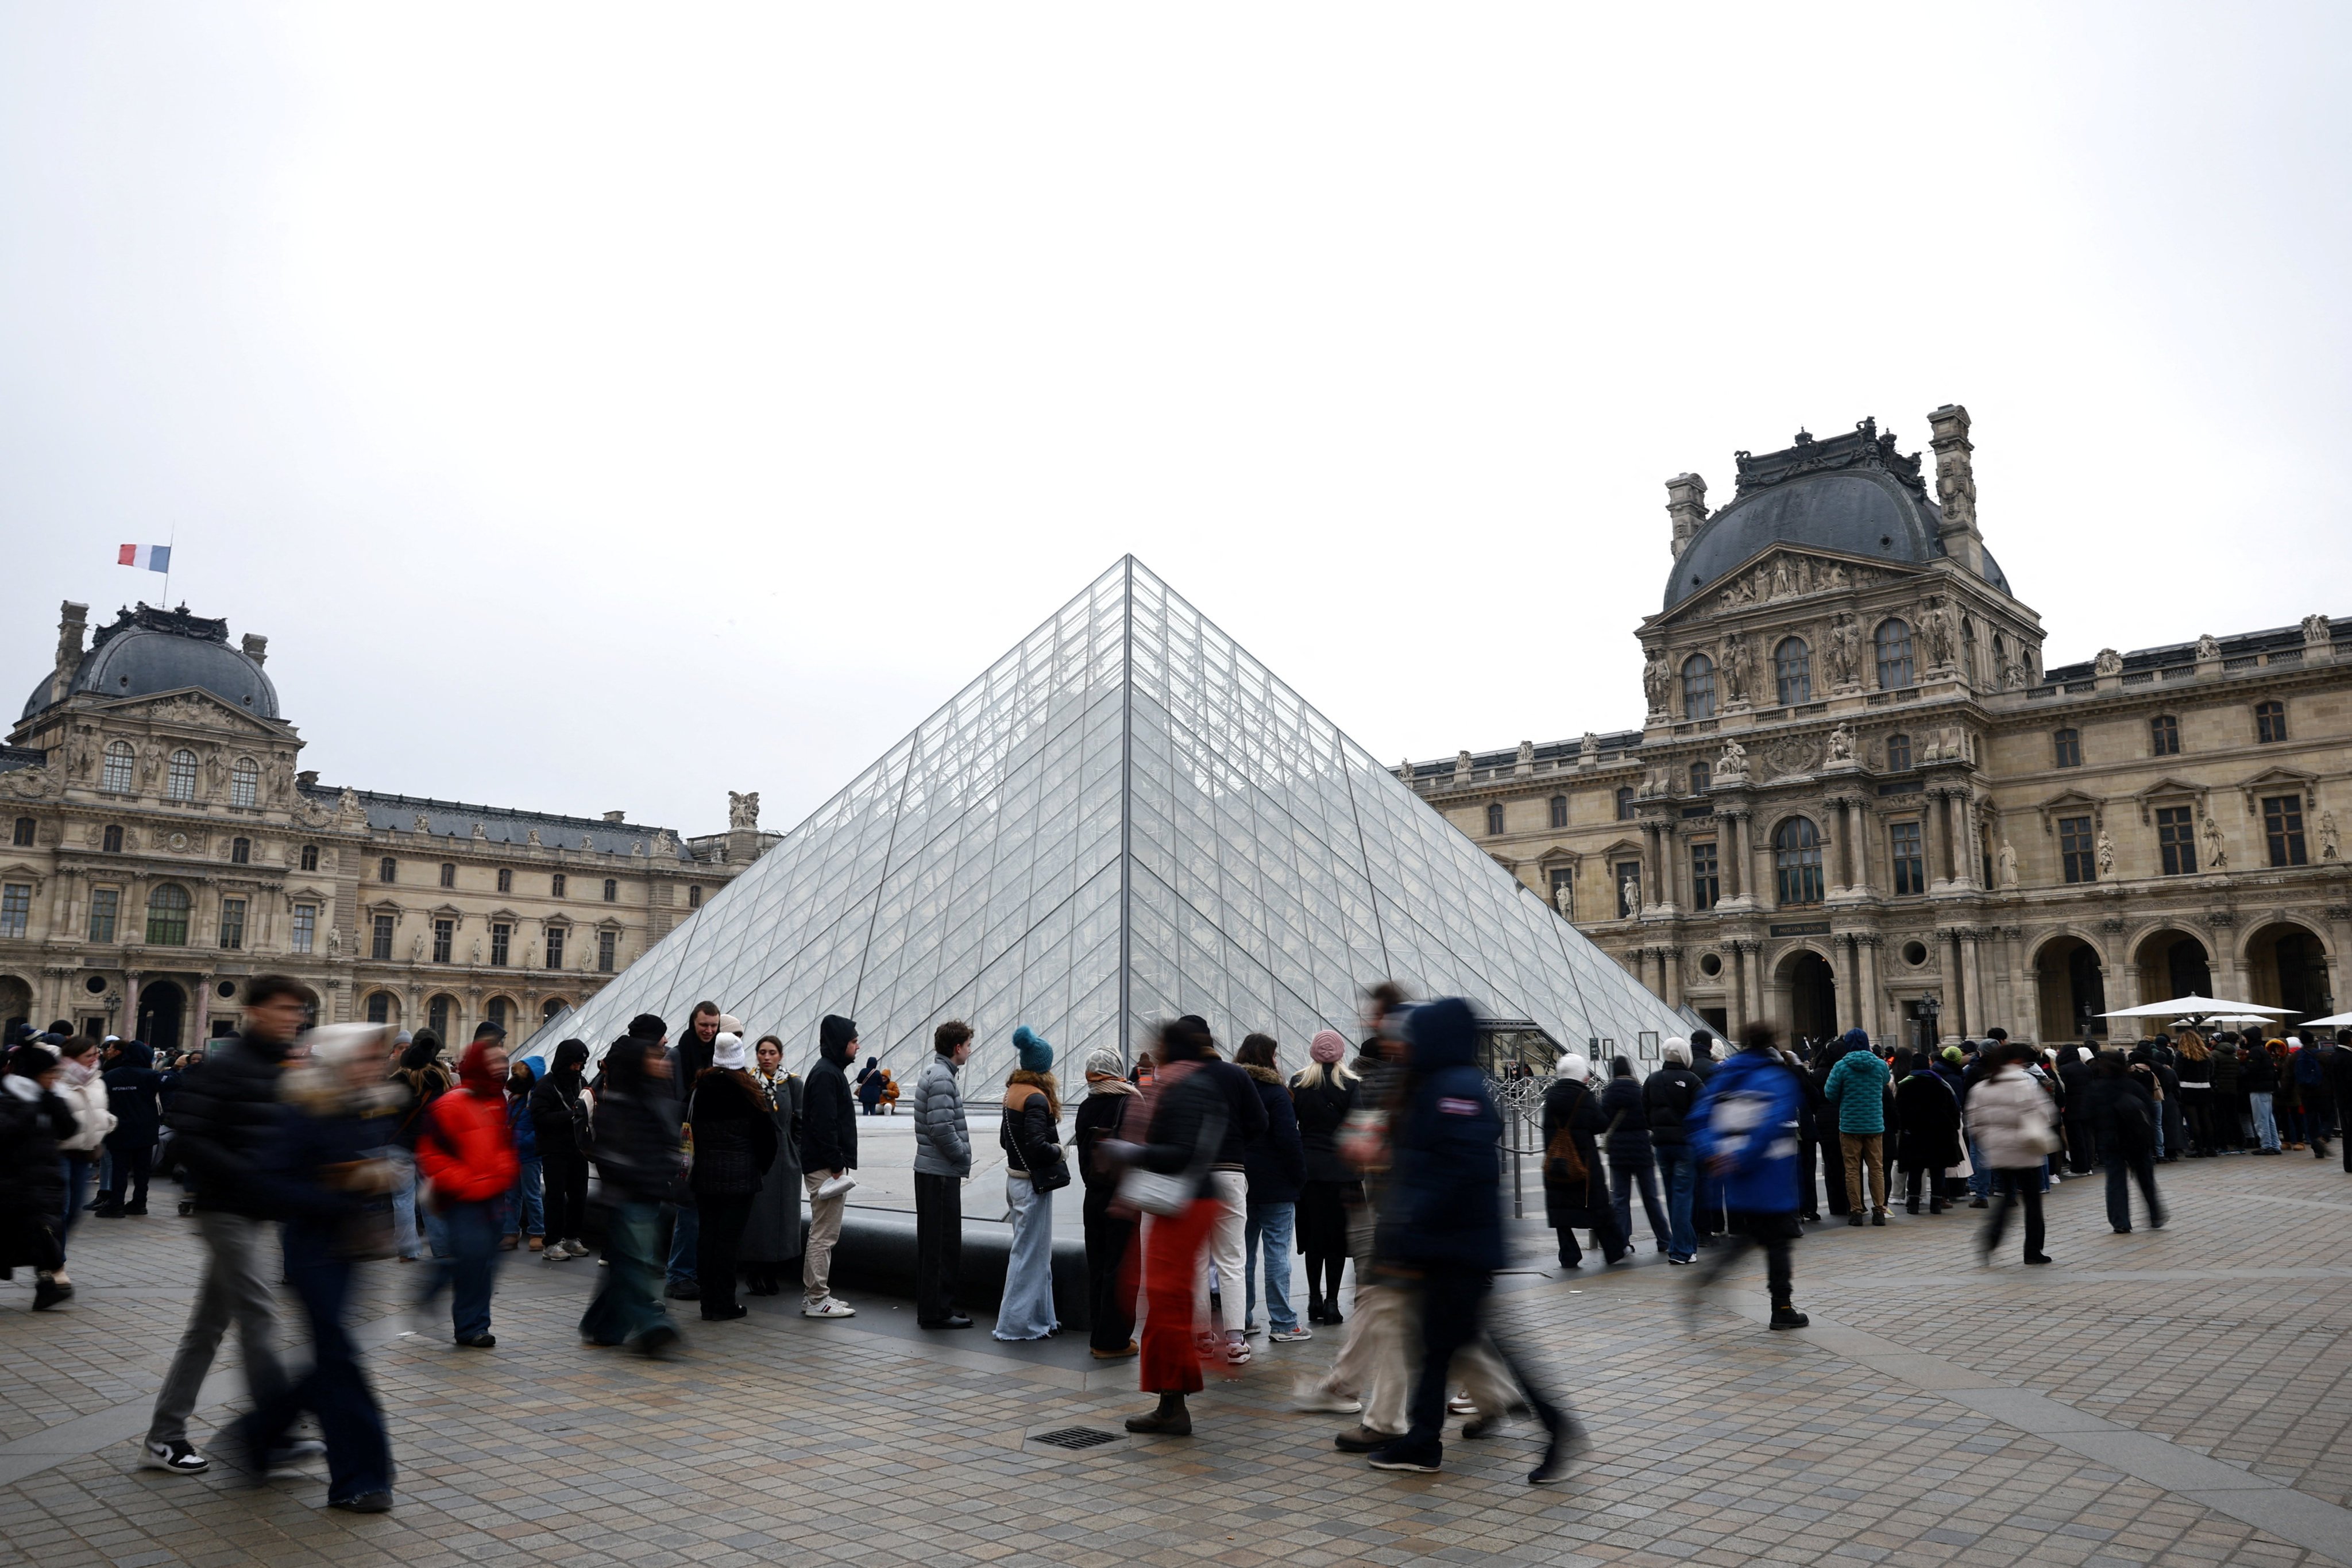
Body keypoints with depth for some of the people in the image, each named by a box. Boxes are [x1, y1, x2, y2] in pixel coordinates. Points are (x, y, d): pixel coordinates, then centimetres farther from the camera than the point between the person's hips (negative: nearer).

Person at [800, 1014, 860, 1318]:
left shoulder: (831, 1072, 17)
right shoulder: (826, 1074, -16)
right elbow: (823, 1124, -22)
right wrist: (836, 1164, -21)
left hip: (830, 1166, 11)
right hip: (826, 1167, -11)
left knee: (822, 1234, 15)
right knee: (823, 1235, -5)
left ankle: (813, 1295, 23)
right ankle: (817, 1300, 1)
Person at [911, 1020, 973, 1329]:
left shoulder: (930, 1072, 13)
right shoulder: (941, 1078, -18)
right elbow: (942, 1129, -23)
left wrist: (962, 1132, 10)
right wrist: (964, 1158, -11)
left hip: (928, 1168, 10)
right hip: (941, 1172, -10)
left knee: (931, 1242, 15)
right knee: (943, 1243, -3)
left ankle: (930, 1308, 23)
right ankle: (937, 1312, 3)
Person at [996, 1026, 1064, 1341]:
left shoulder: (1014, 1093, 9)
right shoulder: (1036, 1097, -19)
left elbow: (1005, 1139, 16)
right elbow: (1036, 1145, -26)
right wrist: (1058, 1152, -9)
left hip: (1016, 1179, 9)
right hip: (1033, 1182, -9)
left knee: (1036, 1252, 17)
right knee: (1030, 1253, 0)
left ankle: (1040, 1317, 26)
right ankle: (1019, 1323, 7)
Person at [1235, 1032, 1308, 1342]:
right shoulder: (1276, 1092, -11)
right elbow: (1289, 1139, -16)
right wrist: (1300, 1176, -6)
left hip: (1239, 1185, 6)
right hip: (1276, 1185, -6)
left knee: (1243, 1252, 12)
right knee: (1277, 1253, -4)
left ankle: (1241, 1320, 17)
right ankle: (1282, 1325, -2)